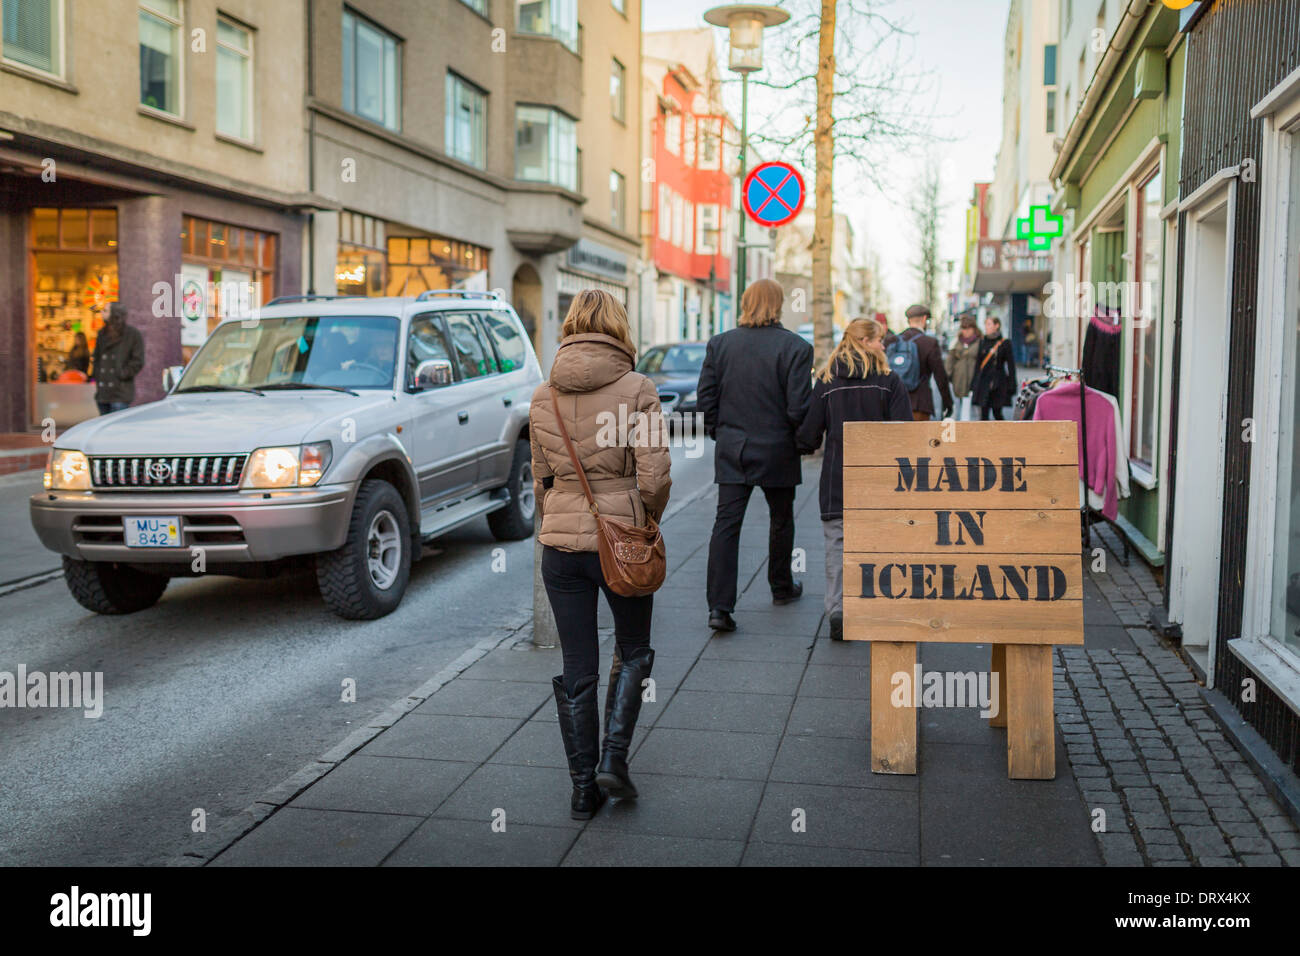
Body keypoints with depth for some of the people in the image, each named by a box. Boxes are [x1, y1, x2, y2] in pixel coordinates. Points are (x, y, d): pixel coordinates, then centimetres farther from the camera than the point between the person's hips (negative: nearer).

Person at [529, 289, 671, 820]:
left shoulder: (543, 396, 3)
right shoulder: (637, 389, -9)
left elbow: (540, 481, 10)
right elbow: (654, 476, -13)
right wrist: (647, 519, 6)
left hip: (560, 544, 3)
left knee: (577, 670, 11)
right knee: (633, 652, 19)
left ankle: (583, 788, 18)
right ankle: (613, 758, 7)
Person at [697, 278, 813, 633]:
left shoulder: (719, 344, 0)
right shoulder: (795, 347, -10)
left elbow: (706, 400, 2)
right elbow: (799, 407, -14)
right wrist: (802, 439, 5)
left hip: (731, 451, 2)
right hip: (777, 453, -2)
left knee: (726, 524, 1)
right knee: (781, 521, 18)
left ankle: (719, 606, -6)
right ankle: (781, 587, 36)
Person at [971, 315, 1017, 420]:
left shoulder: (1004, 343, -2)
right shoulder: (982, 342, 7)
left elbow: (1010, 366, -1)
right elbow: (978, 363, 8)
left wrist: (1011, 386, -5)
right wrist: (975, 383, 4)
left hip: (999, 384, -3)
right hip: (984, 382, 3)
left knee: (997, 413, 4)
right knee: (984, 414, -1)